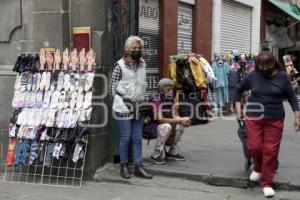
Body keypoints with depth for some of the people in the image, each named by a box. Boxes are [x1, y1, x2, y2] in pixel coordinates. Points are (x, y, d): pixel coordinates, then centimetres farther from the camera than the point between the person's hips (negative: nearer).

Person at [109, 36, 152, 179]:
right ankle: (124, 166, 14)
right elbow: (112, 88, -7)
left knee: (137, 138, 7)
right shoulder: (120, 65, -9)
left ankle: (139, 167, 13)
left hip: (138, 107, 5)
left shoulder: (142, 65, 8)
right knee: (125, 138, 1)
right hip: (124, 107, -5)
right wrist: (123, 100, -9)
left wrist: (141, 100, 11)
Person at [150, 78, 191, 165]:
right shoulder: (156, 100, -24)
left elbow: (175, 117, -3)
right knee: (166, 126, -33)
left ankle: (172, 153, 4)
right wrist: (180, 120, -30)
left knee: (181, 125, -9)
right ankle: (156, 155, -21)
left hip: (160, 127, 8)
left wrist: (184, 120, -26)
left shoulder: (171, 99, 1)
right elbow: (160, 119, -30)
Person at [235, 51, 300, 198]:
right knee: (255, 146, -6)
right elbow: (238, 89, 13)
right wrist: (238, 109, 7)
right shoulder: (253, 75, -1)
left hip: (275, 119, -1)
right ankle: (258, 168, 27)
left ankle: (266, 183, 11)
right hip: (253, 117, 1)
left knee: (271, 150, -1)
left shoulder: (282, 77, -3)